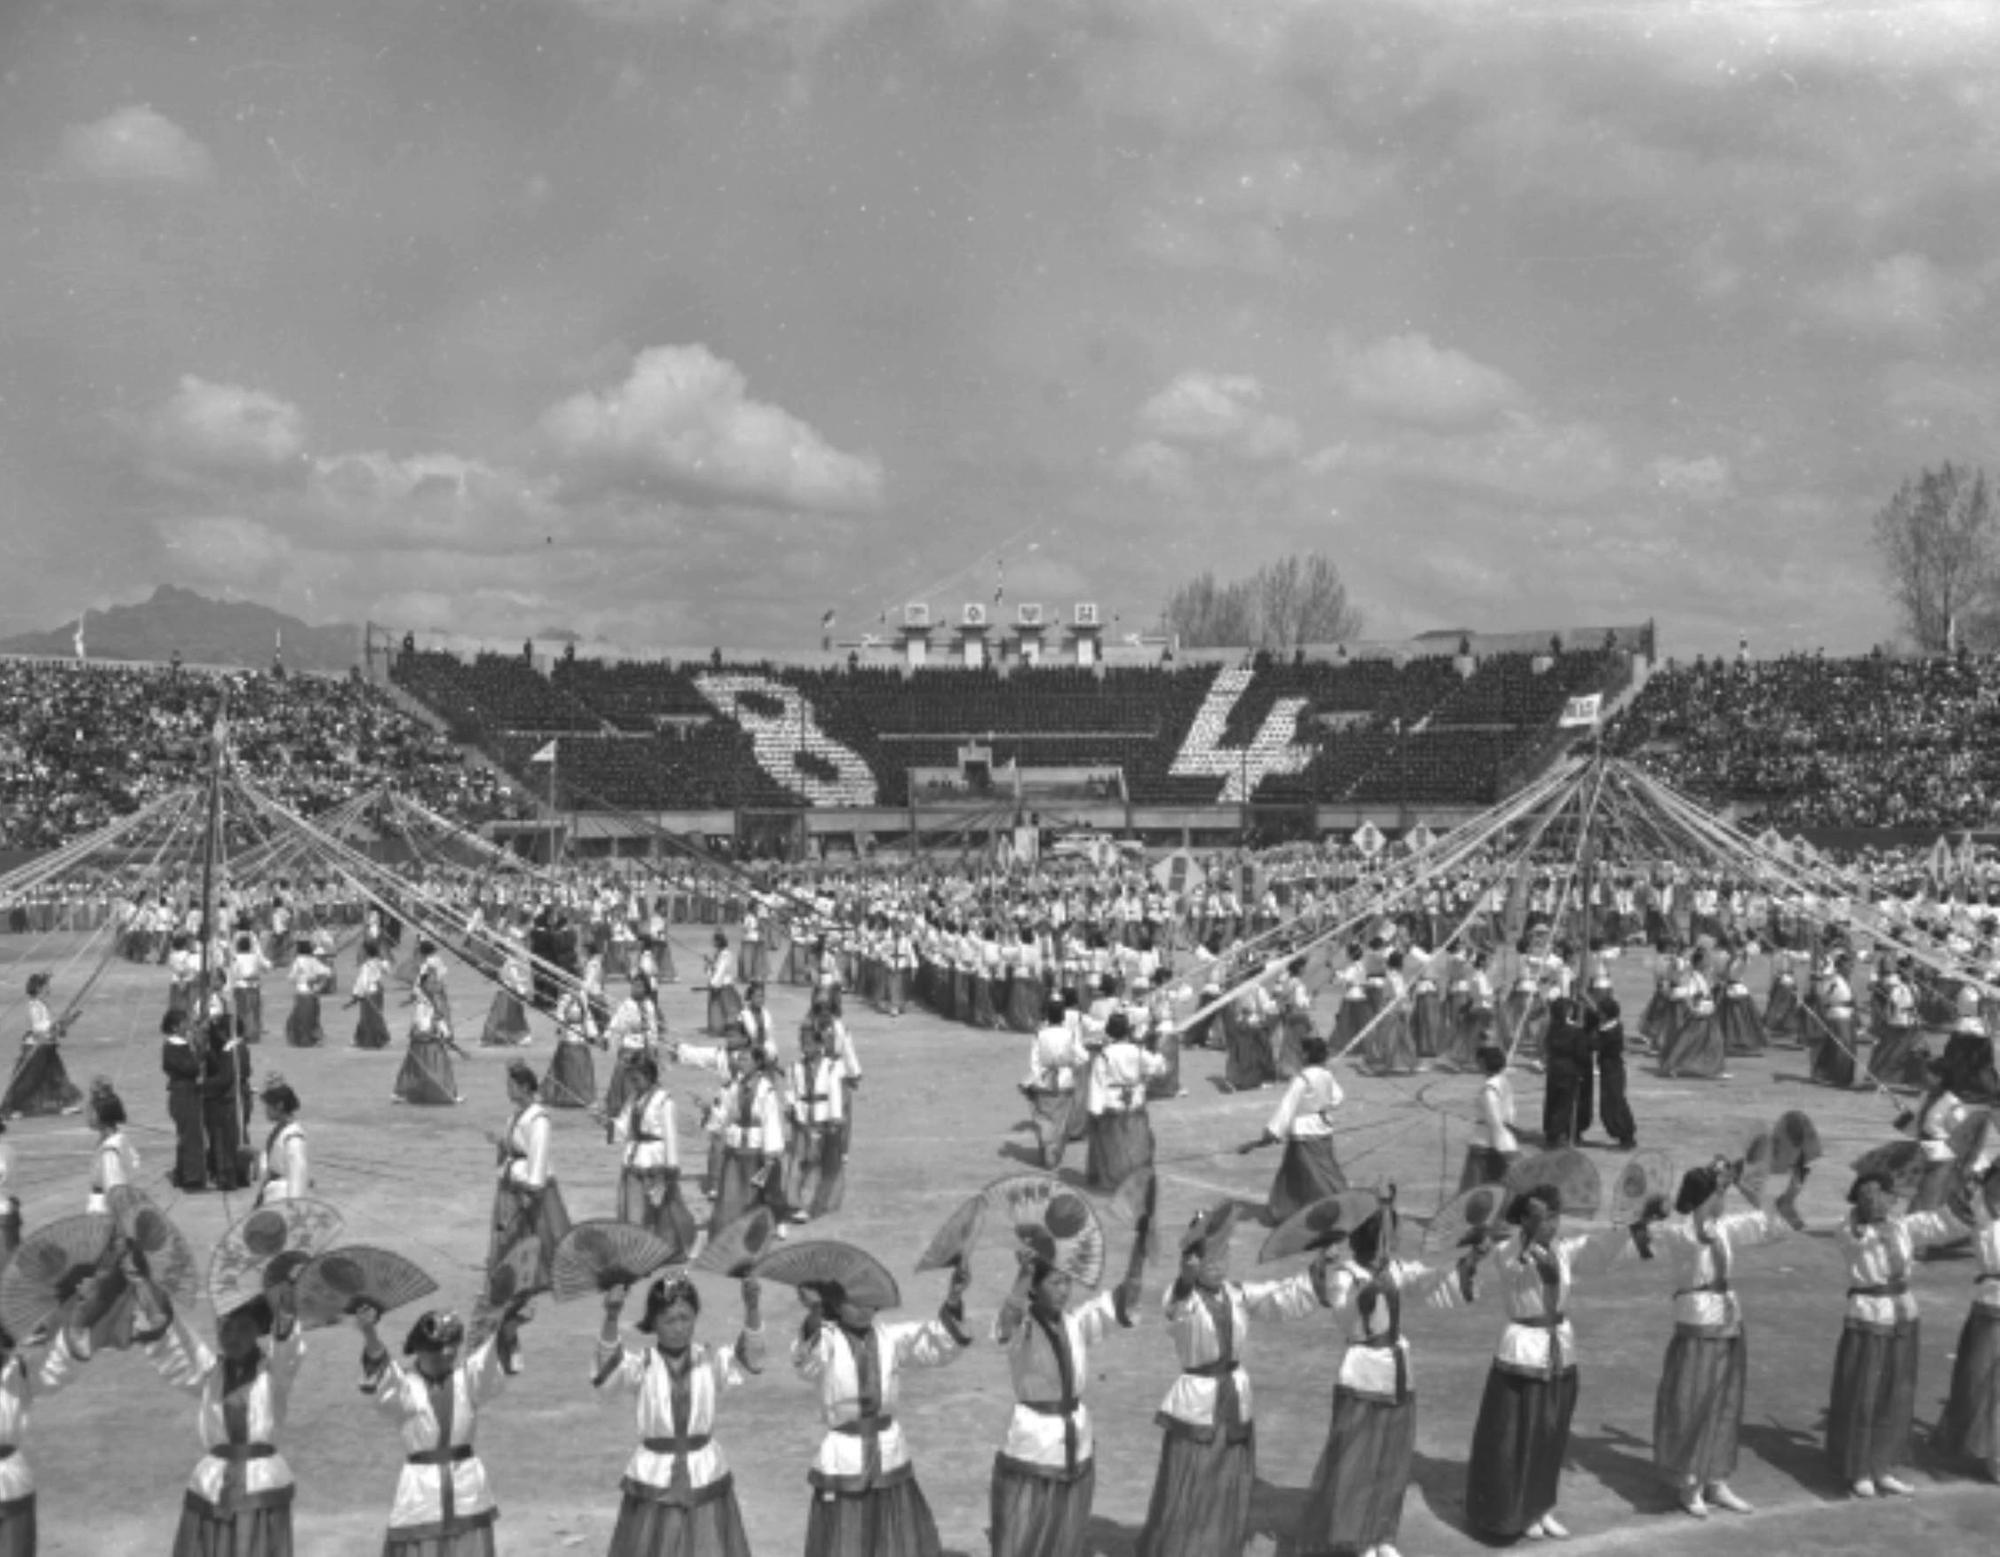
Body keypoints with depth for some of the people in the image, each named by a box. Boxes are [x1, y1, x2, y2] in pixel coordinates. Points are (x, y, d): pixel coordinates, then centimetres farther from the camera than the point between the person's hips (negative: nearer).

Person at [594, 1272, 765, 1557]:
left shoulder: (712, 1361, -4)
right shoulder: (641, 1364, -6)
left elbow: (750, 1355, -21)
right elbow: (607, 1372, -26)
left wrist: (752, 1306, -41)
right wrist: (611, 1317, -46)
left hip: (706, 1483, 1)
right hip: (654, 1487, -1)